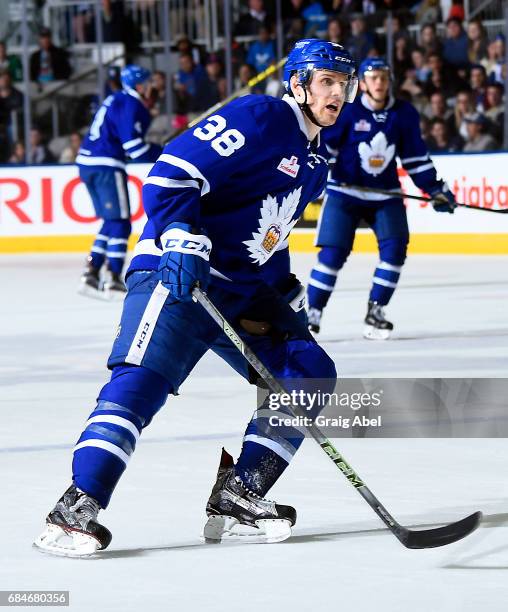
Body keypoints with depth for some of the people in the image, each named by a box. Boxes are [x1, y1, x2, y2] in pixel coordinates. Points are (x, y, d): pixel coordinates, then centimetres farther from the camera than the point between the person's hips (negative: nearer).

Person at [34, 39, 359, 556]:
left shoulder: (315, 161, 19)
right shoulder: (257, 117, -9)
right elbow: (171, 174, -18)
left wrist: (287, 296, 18)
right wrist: (183, 241, -28)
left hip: (243, 290, 9)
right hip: (175, 274, -9)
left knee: (310, 373, 0)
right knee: (143, 377, -24)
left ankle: (235, 499, 1)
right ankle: (77, 509, -28)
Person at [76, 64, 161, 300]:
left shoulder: (117, 100, 19)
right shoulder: (130, 105, -11)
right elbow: (133, 145, -18)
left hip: (88, 162, 9)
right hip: (106, 166, -9)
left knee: (112, 222, 16)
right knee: (120, 224, -4)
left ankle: (91, 273, 13)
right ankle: (113, 281, -7)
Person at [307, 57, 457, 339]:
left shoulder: (404, 114, -1)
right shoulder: (347, 111, -12)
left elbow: (415, 157, 8)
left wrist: (436, 189, 6)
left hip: (386, 194, 3)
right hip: (345, 192, -3)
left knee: (394, 248, -11)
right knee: (333, 252, -11)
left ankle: (375, 310, 1)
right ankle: (312, 312, 1)